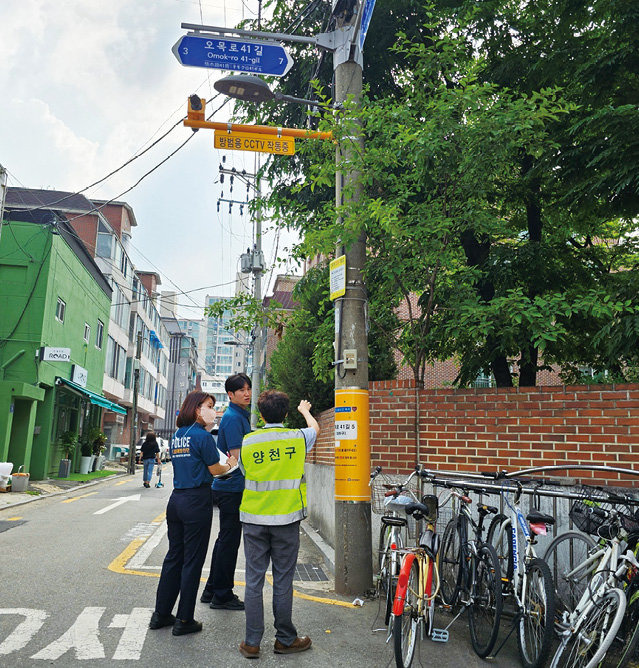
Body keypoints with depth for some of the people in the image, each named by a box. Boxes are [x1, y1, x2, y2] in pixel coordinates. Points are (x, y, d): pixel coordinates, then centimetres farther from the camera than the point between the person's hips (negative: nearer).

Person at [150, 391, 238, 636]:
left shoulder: (177, 437, 11)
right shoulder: (202, 436, -12)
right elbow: (215, 470, -7)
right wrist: (230, 464, 11)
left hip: (176, 499, 8)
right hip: (197, 501, -8)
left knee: (173, 557, 16)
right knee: (192, 561, 3)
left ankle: (161, 614, 25)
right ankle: (185, 620, 12)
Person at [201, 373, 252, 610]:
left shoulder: (241, 415, 15)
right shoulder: (233, 418, -16)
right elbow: (237, 457, -21)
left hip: (228, 487, 10)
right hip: (232, 487, -10)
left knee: (225, 539, 17)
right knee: (229, 540, 0)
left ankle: (212, 591, 29)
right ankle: (222, 596, 12)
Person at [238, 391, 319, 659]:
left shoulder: (247, 442, -4)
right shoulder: (297, 438, -5)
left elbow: (244, 472, 10)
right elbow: (315, 428, 18)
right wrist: (305, 410, 39)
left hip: (253, 520, 1)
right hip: (286, 520, -1)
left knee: (254, 580, 8)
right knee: (283, 581, 8)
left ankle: (252, 642, 15)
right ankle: (285, 639, 21)